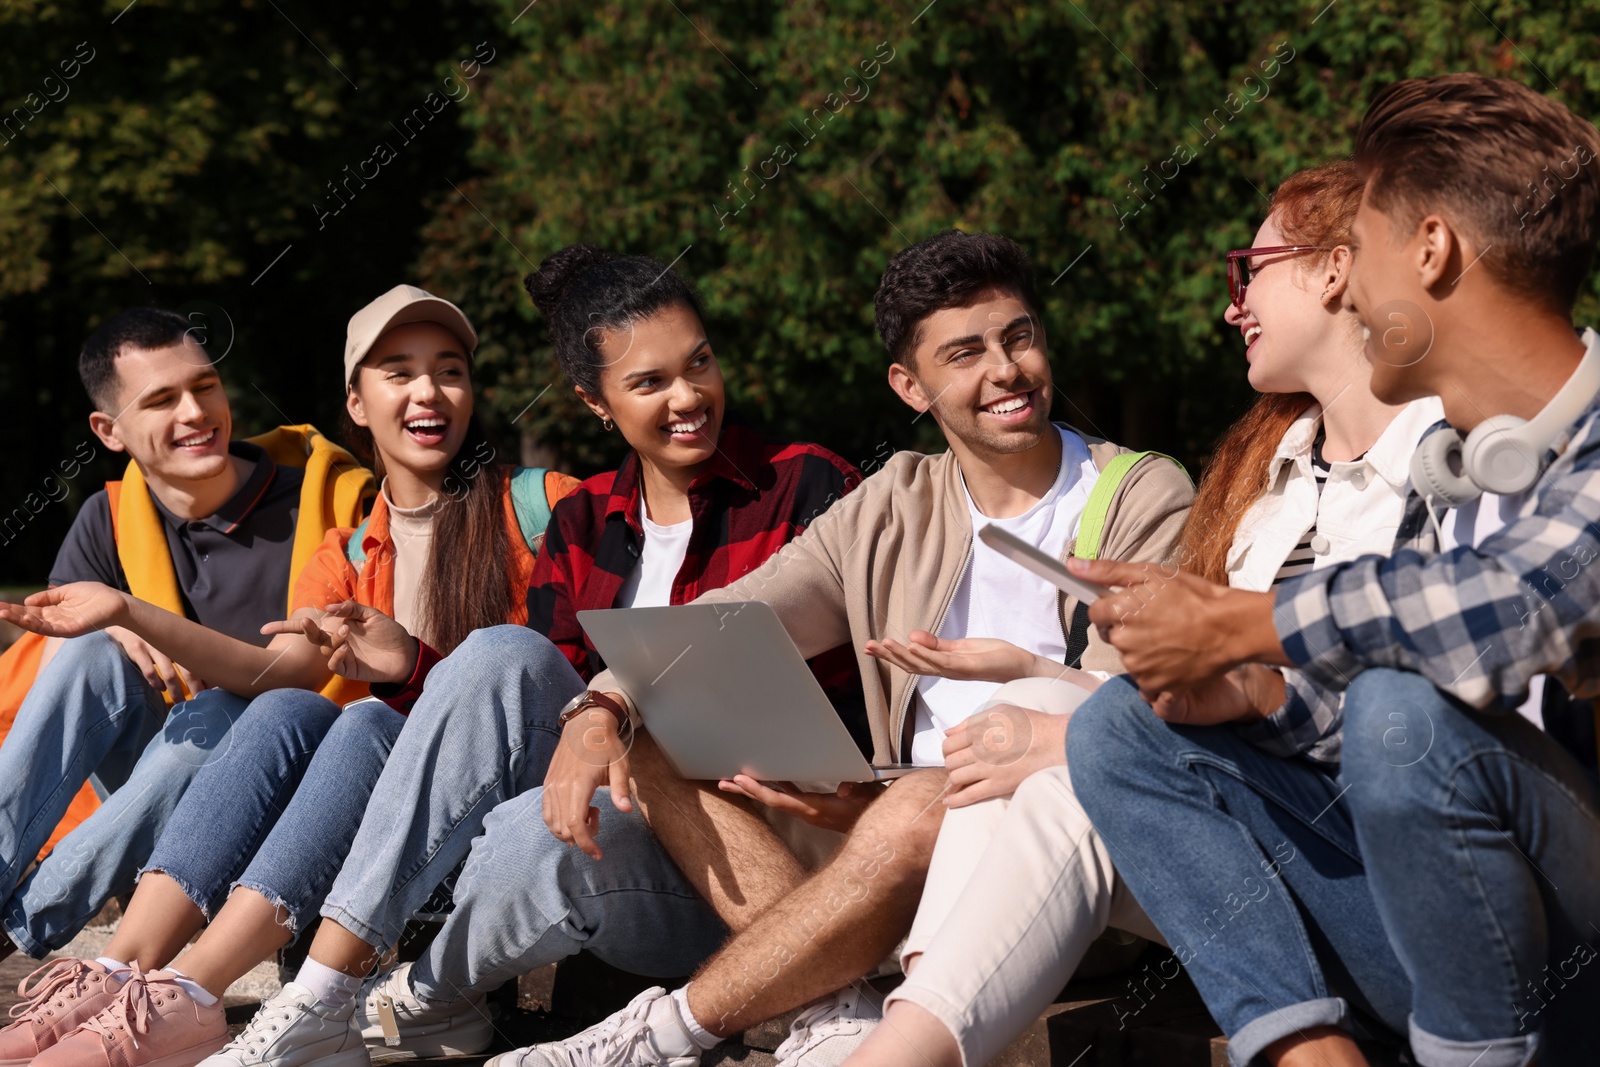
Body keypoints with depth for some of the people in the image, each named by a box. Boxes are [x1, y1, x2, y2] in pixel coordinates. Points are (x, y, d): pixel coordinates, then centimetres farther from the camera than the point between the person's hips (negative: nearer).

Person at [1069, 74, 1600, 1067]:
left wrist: (1235, 625, -22)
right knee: (1123, 730, 4)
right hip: (1441, 938, 8)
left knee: (1401, 709, -34)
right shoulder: (1444, 479, 12)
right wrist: (1256, 692, -1)